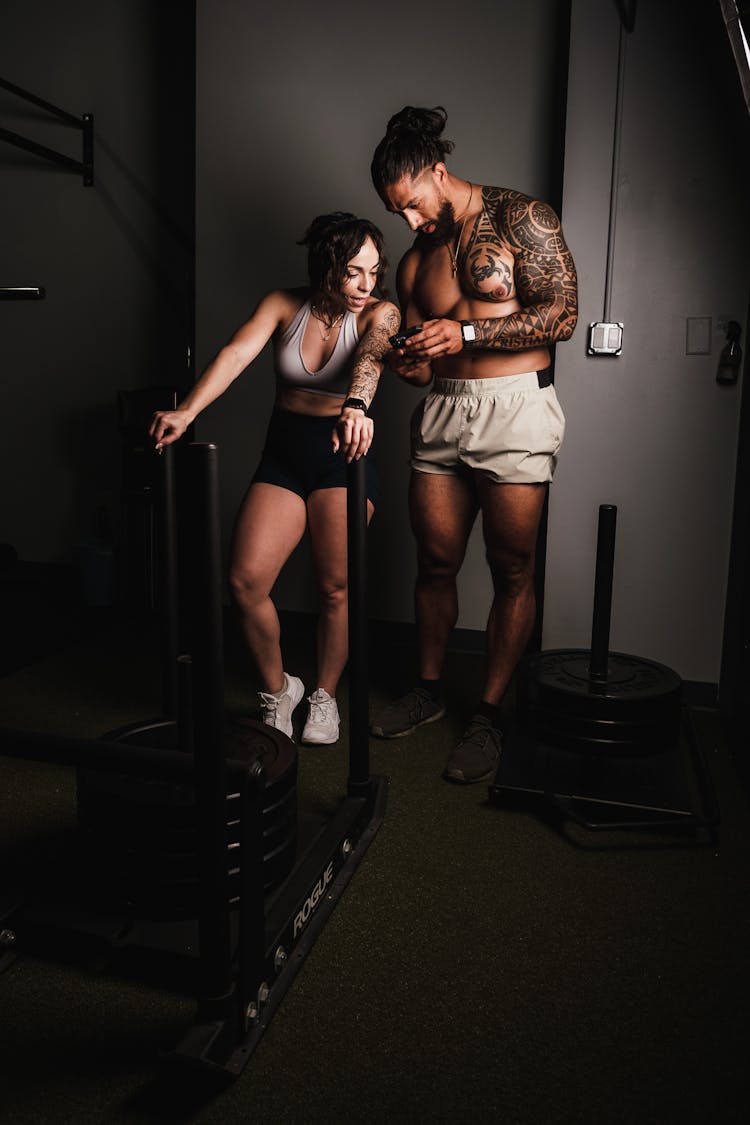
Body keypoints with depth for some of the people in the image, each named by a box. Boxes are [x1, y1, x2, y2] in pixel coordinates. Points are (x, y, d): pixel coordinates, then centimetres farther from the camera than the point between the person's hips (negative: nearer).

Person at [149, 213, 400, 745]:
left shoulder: (379, 313, -7)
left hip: (343, 454, -2)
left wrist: (355, 407, -52)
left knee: (335, 587, -4)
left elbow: (370, 356, -30)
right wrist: (187, 411, -31)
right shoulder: (284, 304, -1)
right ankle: (278, 689, 15)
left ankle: (325, 696, 21)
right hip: (283, 455, 2)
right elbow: (237, 353, -16)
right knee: (246, 579, -9)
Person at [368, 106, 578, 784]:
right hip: (443, 410, 6)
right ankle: (429, 689, 25)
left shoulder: (521, 217, 0)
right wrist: (410, 363, -7)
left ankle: (489, 715, 10)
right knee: (435, 561, 7)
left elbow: (562, 315, -8)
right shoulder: (415, 260, 18)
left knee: (512, 569, -2)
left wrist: (465, 333, -14)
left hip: (515, 407, -5)